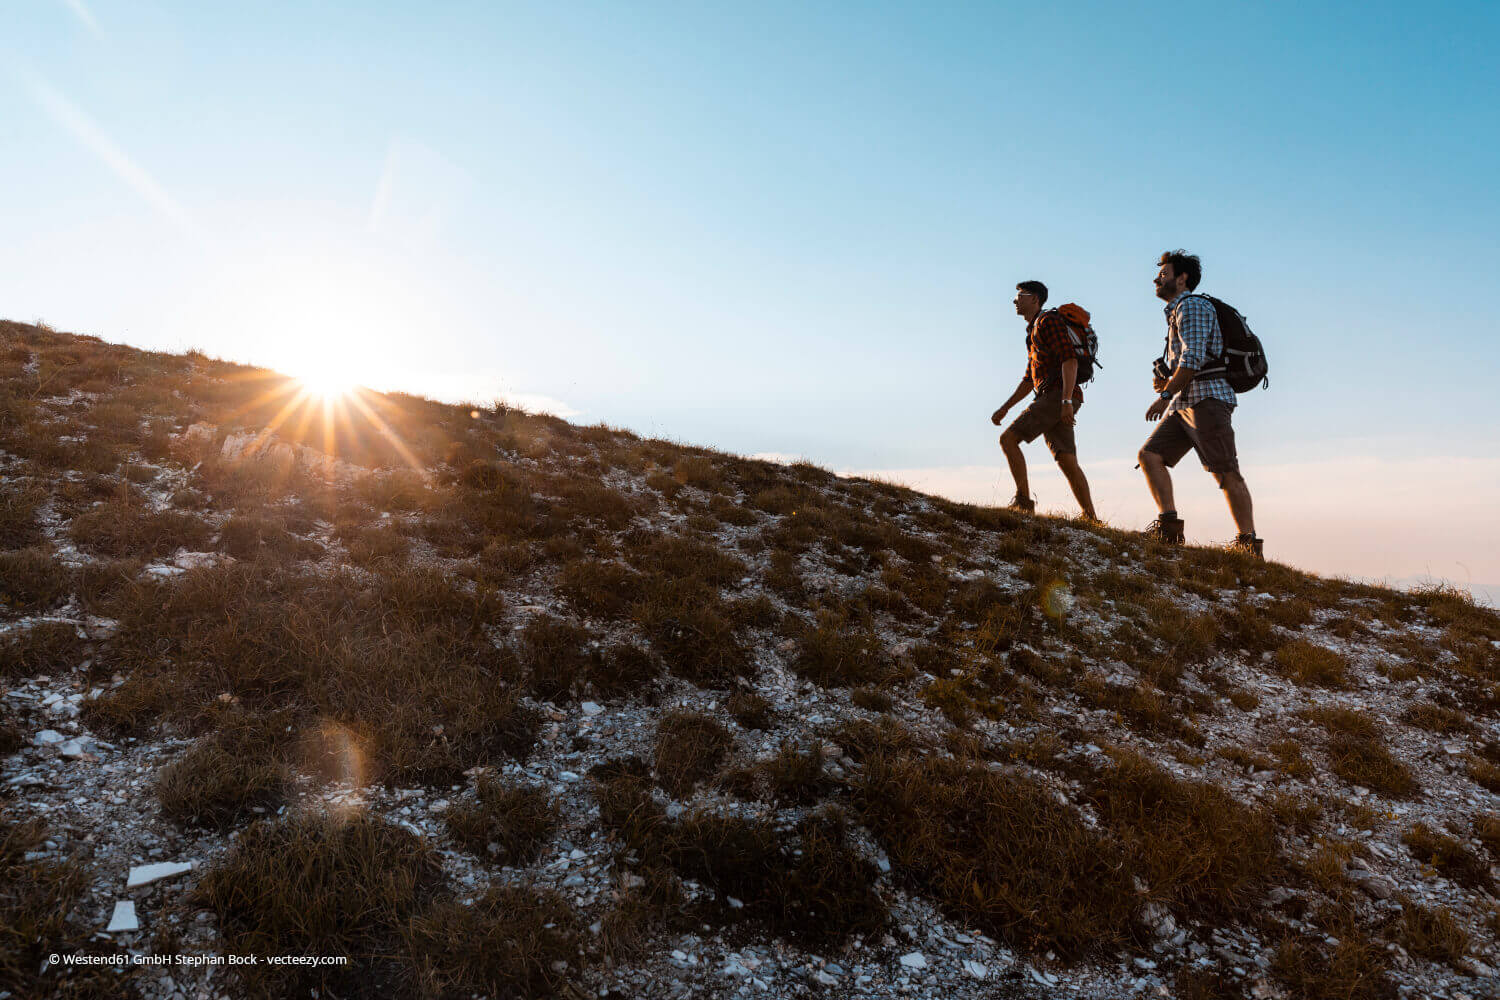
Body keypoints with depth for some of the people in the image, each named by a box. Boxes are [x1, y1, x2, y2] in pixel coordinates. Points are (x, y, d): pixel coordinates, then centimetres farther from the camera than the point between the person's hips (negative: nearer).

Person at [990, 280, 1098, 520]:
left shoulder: (1048, 321, -1)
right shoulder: (1033, 333, 29)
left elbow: (1070, 360, -13)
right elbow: (1029, 380, 32)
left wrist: (1066, 400, -23)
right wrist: (1004, 409, 26)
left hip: (1058, 395, -9)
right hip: (1050, 401, 9)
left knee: (1008, 438, -14)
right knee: (1068, 463, 2)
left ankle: (1023, 500, -16)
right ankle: (1091, 518, 0)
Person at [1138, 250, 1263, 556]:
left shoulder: (1192, 306, -5)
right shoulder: (1176, 313, 25)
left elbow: (1193, 357, -18)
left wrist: (1165, 395, -19)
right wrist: (1165, 380, 12)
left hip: (1207, 399, -10)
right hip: (1184, 403, 10)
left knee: (1226, 472, -10)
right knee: (1150, 455, -3)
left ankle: (1249, 542, -7)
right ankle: (1169, 524, -6)